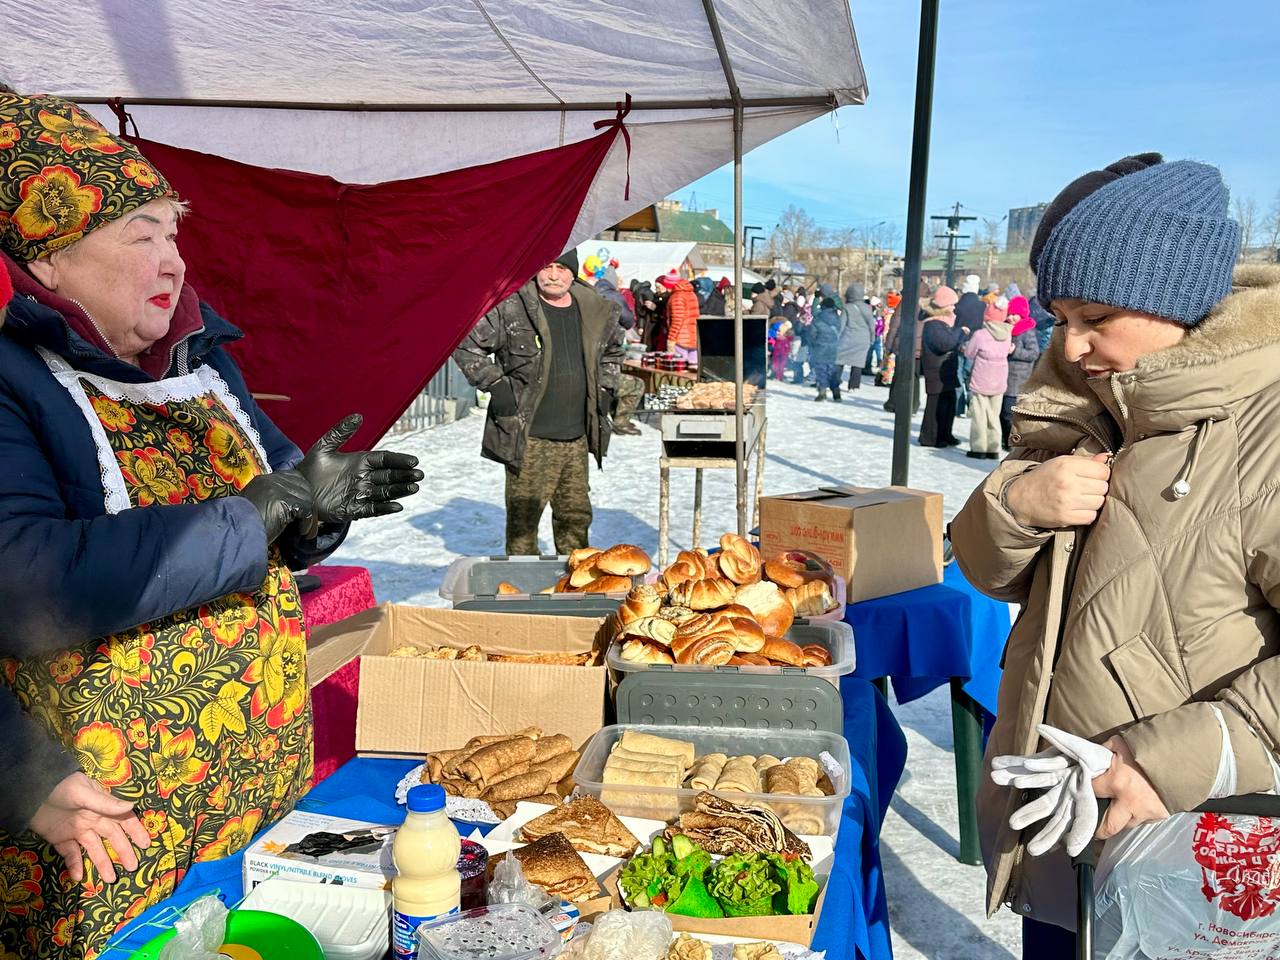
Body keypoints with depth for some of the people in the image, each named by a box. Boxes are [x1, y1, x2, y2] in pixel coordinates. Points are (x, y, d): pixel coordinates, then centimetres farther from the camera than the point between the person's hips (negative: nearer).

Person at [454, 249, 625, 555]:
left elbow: (613, 352, 28)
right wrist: (495, 385, -9)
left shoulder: (596, 312, 8)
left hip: (577, 439, 5)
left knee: (577, 516, 14)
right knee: (523, 520, -1)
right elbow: (466, 343, -3)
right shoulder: (510, 308, -8)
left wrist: (605, 389, 15)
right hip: (529, 441, -5)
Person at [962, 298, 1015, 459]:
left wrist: (967, 343, 13)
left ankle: (978, 449, 4)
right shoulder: (1007, 334, -4)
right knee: (994, 416, 13)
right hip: (999, 384, 4)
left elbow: (969, 354, -5)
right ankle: (993, 449, 16)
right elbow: (1007, 351, 8)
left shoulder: (980, 335, -17)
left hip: (980, 383, -4)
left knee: (979, 415, 3)